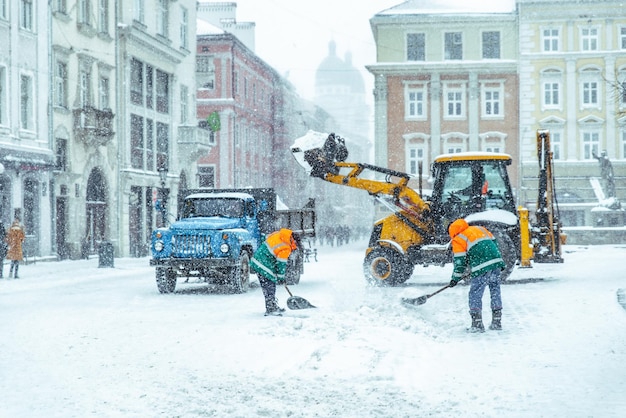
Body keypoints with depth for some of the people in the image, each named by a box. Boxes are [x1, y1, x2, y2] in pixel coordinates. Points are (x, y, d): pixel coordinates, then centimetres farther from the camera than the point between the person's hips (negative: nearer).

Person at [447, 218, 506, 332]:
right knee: (495, 292, 16)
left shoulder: (458, 240, 6)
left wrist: (455, 278, 15)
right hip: (496, 263, 6)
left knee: (475, 295, 5)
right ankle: (497, 322, 21)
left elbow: (459, 261, 5)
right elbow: (494, 243, 23)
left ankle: (477, 324, 4)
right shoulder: (480, 229, 23)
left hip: (481, 268, -6)